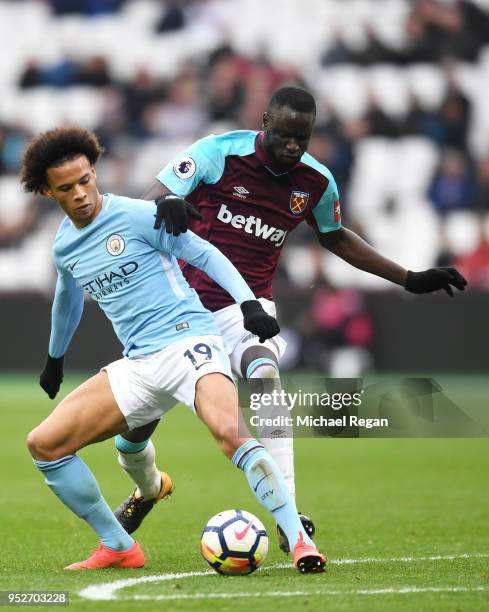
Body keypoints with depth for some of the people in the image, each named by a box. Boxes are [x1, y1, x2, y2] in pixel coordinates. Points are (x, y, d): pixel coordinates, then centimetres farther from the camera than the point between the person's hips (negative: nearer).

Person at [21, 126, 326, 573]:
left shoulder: (138, 216, -6)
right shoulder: (63, 247, 13)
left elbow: (206, 255, -4)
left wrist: (249, 304, -17)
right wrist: (55, 360, 47)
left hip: (187, 340, -6)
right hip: (137, 366, 7)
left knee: (230, 431, -35)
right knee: (43, 444, -4)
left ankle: (300, 541, -32)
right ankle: (118, 548, 7)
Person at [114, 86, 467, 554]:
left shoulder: (316, 182, 0)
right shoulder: (220, 152, -12)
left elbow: (334, 237, 20)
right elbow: (145, 204, -15)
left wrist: (409, 279, 19)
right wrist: (166, 203, -41)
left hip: (245, 305, 1)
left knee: (264, 375, -34)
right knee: (133, 431, 2)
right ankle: (148, 488, 41)